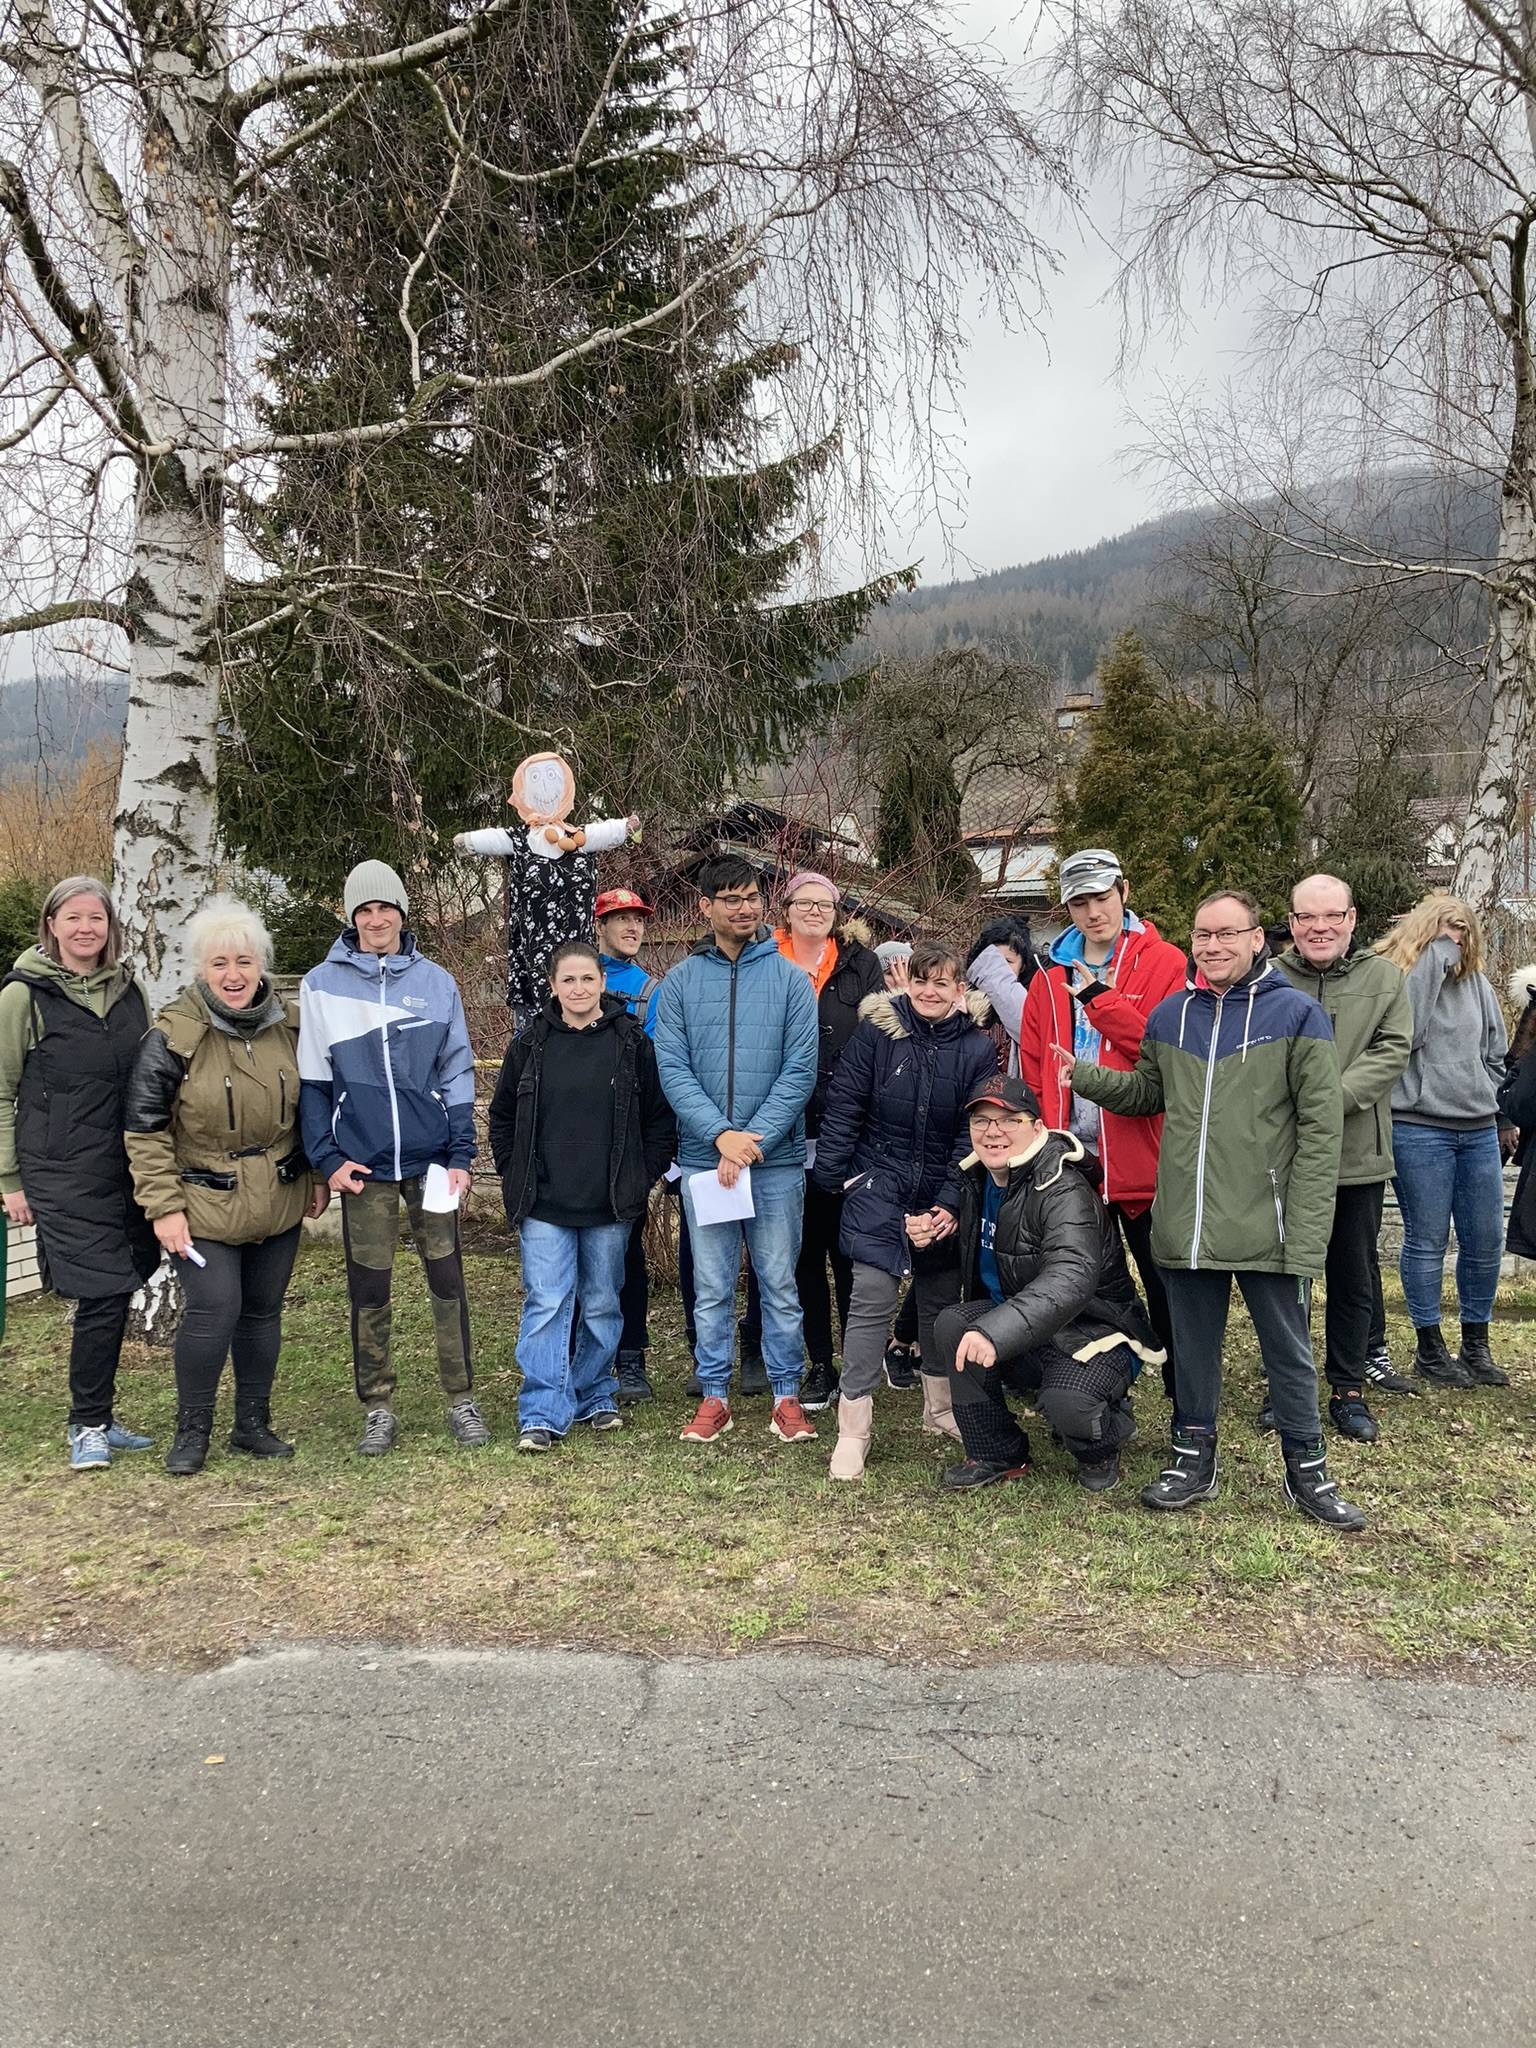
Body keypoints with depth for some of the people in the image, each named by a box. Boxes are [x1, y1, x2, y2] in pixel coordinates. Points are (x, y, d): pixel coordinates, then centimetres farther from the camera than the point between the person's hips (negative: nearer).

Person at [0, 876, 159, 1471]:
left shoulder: (128, 989, 9)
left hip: (130, 1169, 5)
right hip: (64, 1174, -5)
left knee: (115, 1298, 8)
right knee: (102, 1297, -7)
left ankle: (97, 1418, 24)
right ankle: (87, 1425, 10)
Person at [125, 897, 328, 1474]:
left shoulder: (291, 1025, 1)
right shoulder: (172, 1034, -13)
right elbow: (145, 1129, -9)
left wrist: (318, 1176, 12)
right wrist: (164, 1206, -12)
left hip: (279, 1203, 4)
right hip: (204, 1205, -4)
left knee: (263, 1312, 12)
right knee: (213, 1312, -9)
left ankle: (253, 1423, 28)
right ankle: (191, 1430, 13)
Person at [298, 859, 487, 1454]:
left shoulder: (435, 982, 5)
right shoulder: (321, 985, 3)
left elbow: (457, 1074, 6)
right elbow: (312, 1081, 4)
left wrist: (461, 1155, -1)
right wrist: (327, 1158, -4)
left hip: (431, 1159, 1)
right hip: (362, 1164, 0)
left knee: (447, 1278, 5)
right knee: (368, 1288, 6)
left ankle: (462, 1401, 16)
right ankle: (378, 1409, 18)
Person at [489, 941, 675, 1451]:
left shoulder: (632, 1041, -1)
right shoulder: (531, 1043, 2)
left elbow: (660, 1117, 4)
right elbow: (502, 1116, 11)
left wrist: (644, 1178, 0)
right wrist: (515, 1177, 6)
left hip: (609, 1204, 0)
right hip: (544, 1204, 0)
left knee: (602, 1304, 11)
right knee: (546, 1305, -4)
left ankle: (595, 1398, 27)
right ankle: (543, 1413, 0)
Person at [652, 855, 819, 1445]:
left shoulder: (790, 979, 1)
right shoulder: (680, 982, 3)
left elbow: (800, 1071, -5)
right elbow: (672, 1070, -2)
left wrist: (754, 1139, -13)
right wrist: (721, 1134, -15)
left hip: (778, 1159, -1)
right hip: (703, 1159, 1)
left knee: (780, 1283, 7)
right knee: (711, 1288, 9)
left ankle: (786, 1395, 19)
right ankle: (714, 1396, 20)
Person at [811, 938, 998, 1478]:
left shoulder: (977, 1048, -3)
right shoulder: (875, 1033, -5)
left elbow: (975, 1132, -4)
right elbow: (843, 1106, -1)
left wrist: (950, 1203, -10)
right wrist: (832, 1175, -4)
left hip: (943, 1195, 2)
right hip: (878, 1187, -2)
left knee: (941, 1297, 13)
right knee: (872, 1296, -11)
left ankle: (940, 1403, 33)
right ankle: (853, 1428, -5)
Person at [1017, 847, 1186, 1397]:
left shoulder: (1164, 964, -4)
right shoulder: (1052, 974, 10)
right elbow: (1032, 1068, 10)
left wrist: (1100, 998, -19)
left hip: (1141, 1159, -4)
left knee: (1164, 1289, 5)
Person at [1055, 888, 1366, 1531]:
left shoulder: (1296, 1014, -5)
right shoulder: (1169, 1016, 8)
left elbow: (1320, 1130, -8)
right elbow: (1146, 1092, 18)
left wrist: (1305, 1231, -13)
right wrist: (1085, 1076, 0)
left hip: (1268, 1229, -3)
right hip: (1186, 1228, 4)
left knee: (1288, 1351, 9)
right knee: (1193, 1348, 15)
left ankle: (1307, 1470, 25)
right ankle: (1193, 1459, 30)